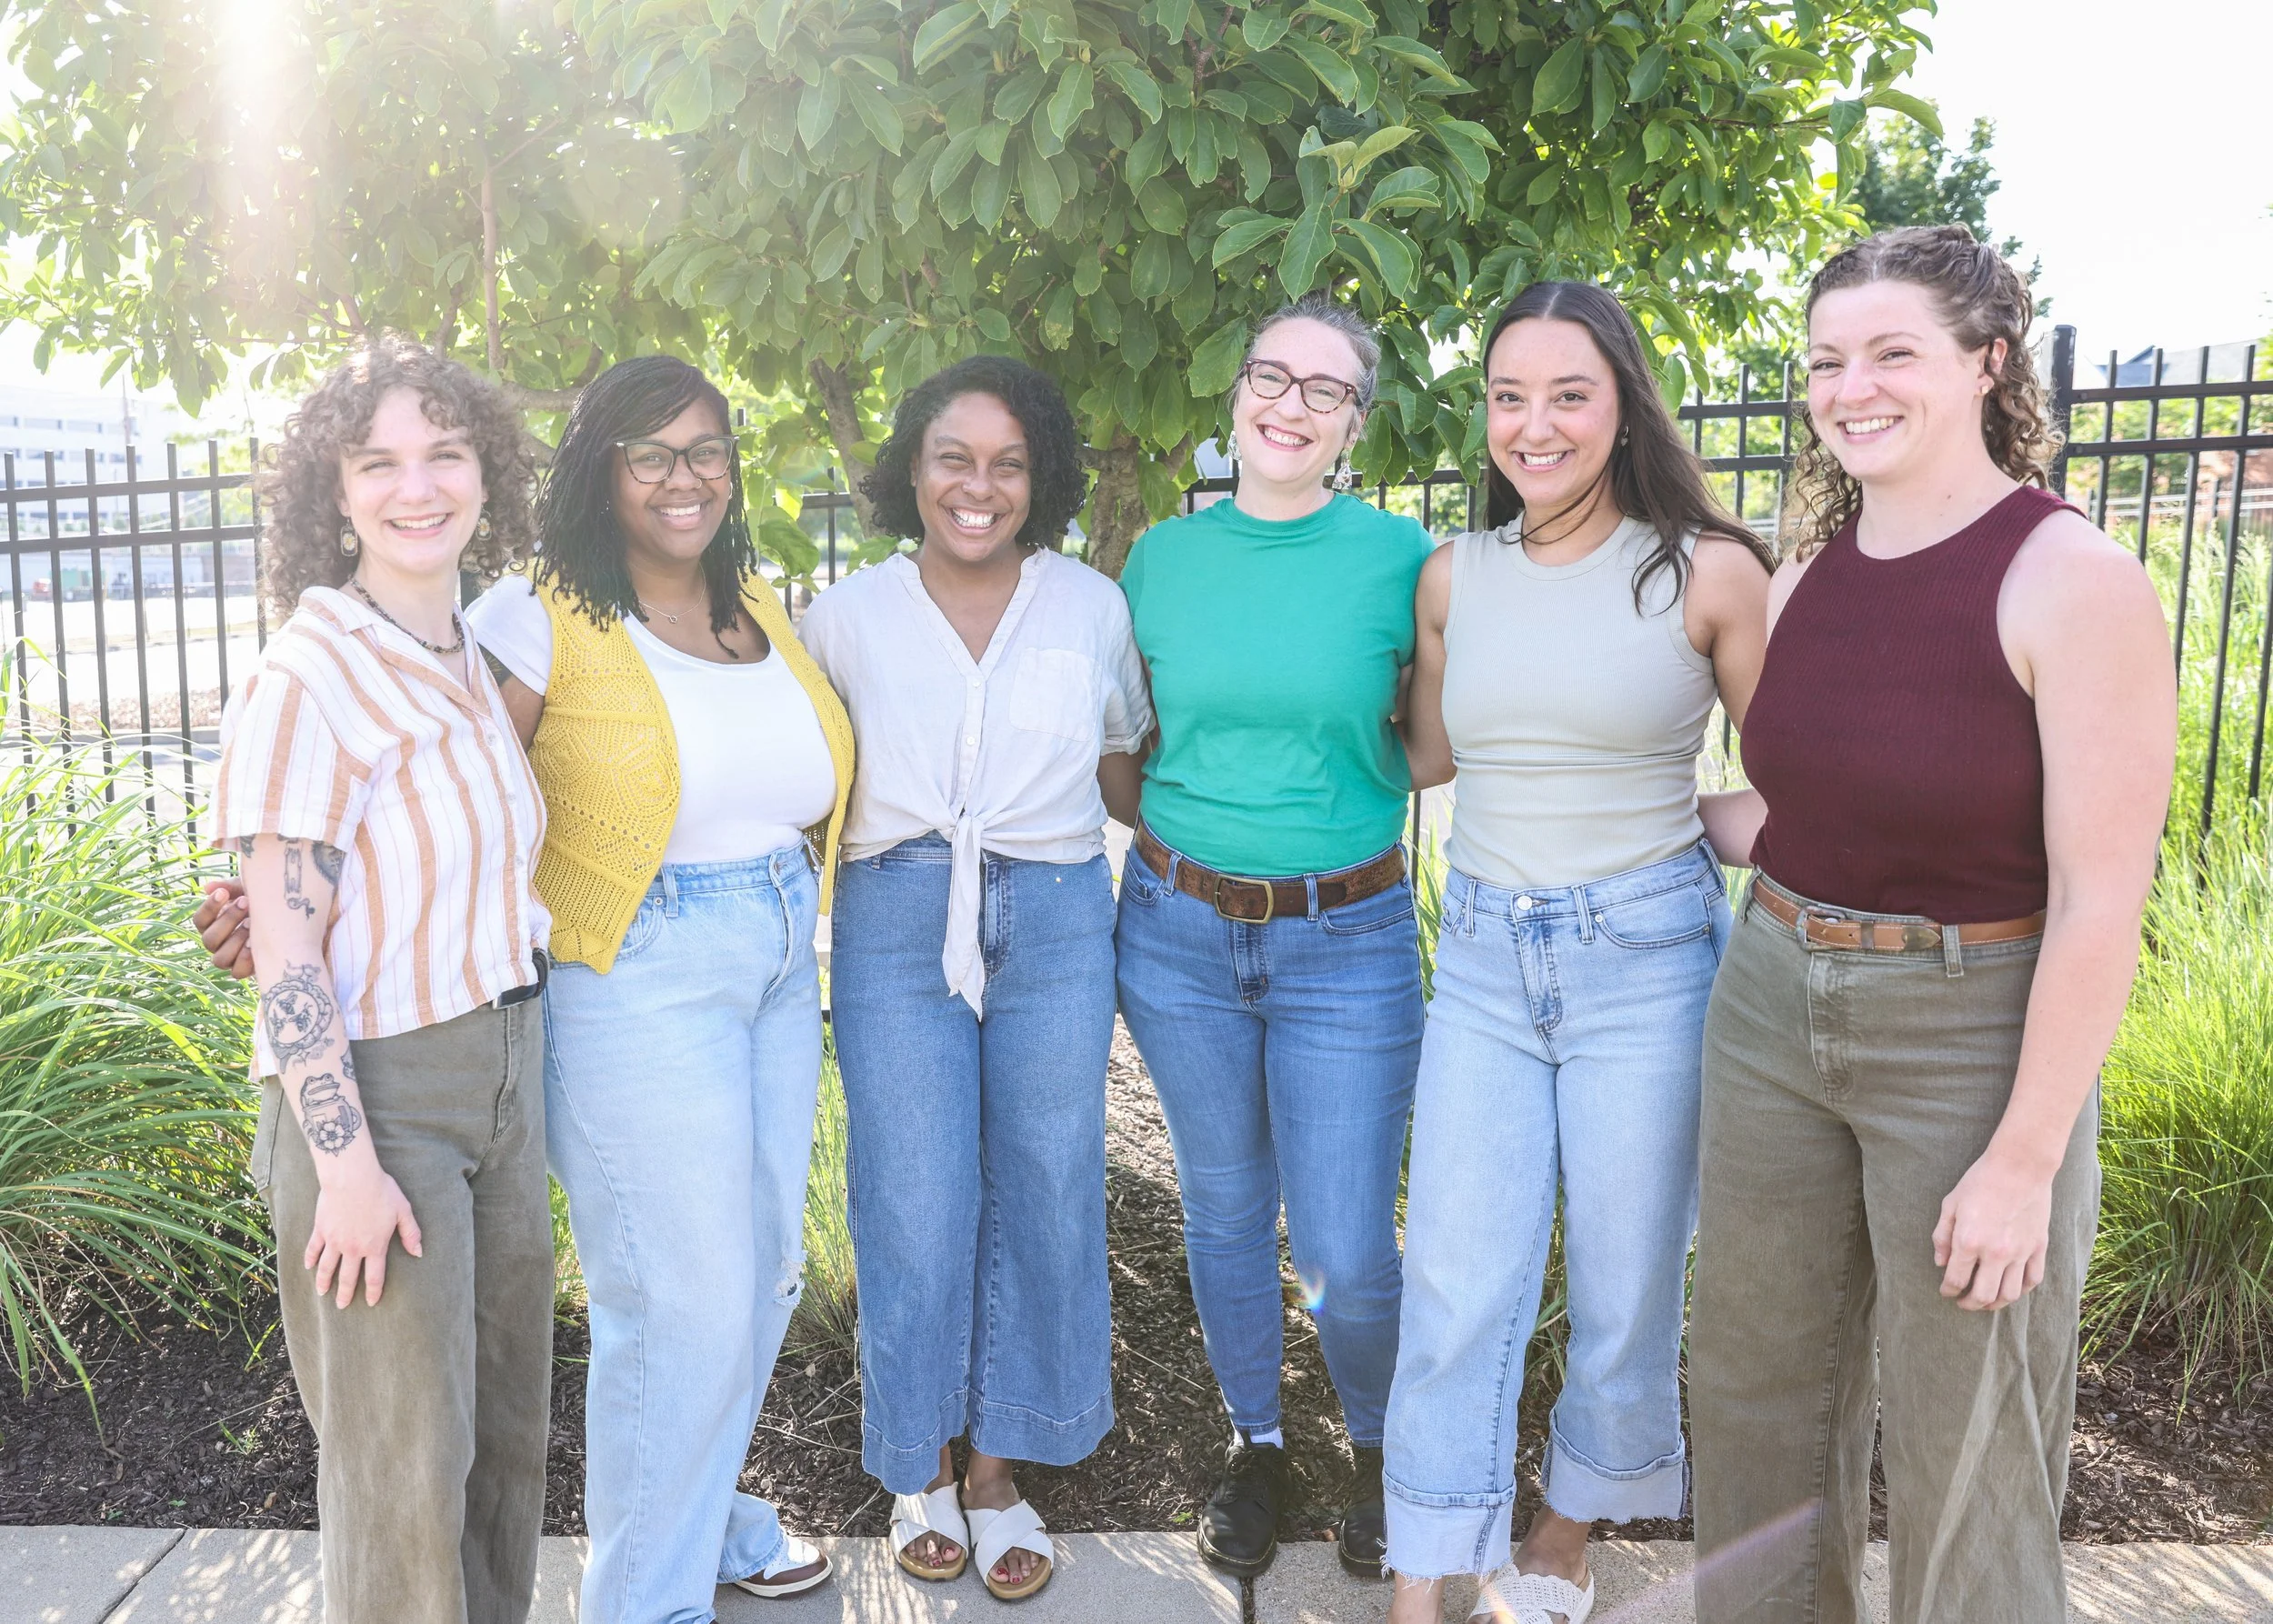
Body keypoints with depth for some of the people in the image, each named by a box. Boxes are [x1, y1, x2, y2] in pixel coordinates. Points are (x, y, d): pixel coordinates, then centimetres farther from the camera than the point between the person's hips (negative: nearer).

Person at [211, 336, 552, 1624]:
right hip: (376, 1086, -8)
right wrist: (344, 1161, -19)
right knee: (403, 1444, 5)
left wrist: (524, 1056, 14)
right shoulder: (310, 677, -16)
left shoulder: (472, 662, 7)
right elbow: (286, 949, -17)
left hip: (505, 1068, 8)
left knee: (506, 1396, 20)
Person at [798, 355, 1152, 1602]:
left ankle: (999, 1470, 25)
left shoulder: (1091, 606, 6)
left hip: (1055, 922, 1)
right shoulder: (847, 618, 4)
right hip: (898, 925, -1)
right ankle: (920, 1467, 25)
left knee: (1043, 1197, 6)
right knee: (914, 1207, 1)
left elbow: (1125, 771, 15)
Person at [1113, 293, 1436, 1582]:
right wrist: (1185, 817, -1)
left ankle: (1383, 1447, 30)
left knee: (1348, 1253, -1)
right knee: (1224, 1210, 16)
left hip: (1348, 939, -2)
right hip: (1179, 931, 3)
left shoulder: (1401, 556, -5)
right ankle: (1257, 1445, 38)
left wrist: (1364, 761, -12)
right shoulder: (1162, 557, 2)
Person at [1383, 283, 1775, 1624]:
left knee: (1627, 1288, 10)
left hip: (1648, 956, -2)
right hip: (1484, 957, 3)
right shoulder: (1456, 576, 5)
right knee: (1456, 1289, 2)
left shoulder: (1710, 572, -6)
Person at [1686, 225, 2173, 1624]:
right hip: (1775, 1008, 6)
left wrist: (2026, 1157, -17)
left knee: (1965, 1454, 9)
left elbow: (2100, 901, -17)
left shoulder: (2076, 580, -16)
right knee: (1760, 1391, 19)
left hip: (1971, 1039, -6)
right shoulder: (1807, 576, 3)